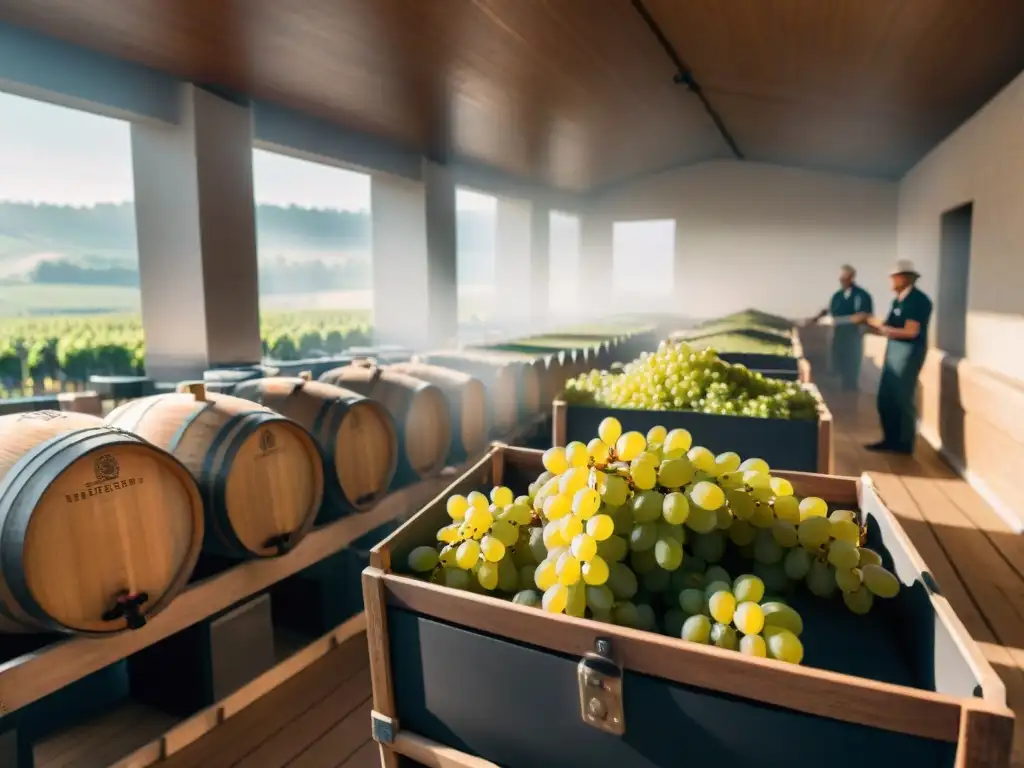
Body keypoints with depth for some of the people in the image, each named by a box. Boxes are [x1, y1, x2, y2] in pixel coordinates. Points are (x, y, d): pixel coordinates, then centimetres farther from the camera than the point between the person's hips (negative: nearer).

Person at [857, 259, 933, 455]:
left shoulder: (919, 300, -11)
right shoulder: (898, 301, 14)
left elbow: (911, 331, -18)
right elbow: (887, 329, 13)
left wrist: (882, 328, -14)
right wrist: (868, 322, 0)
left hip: (908, 352, -9)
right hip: (893, 350, 9)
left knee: (902, 399, -2)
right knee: (886, 399, 10)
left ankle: (905, 444, 9)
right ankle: (891, 440, 21)